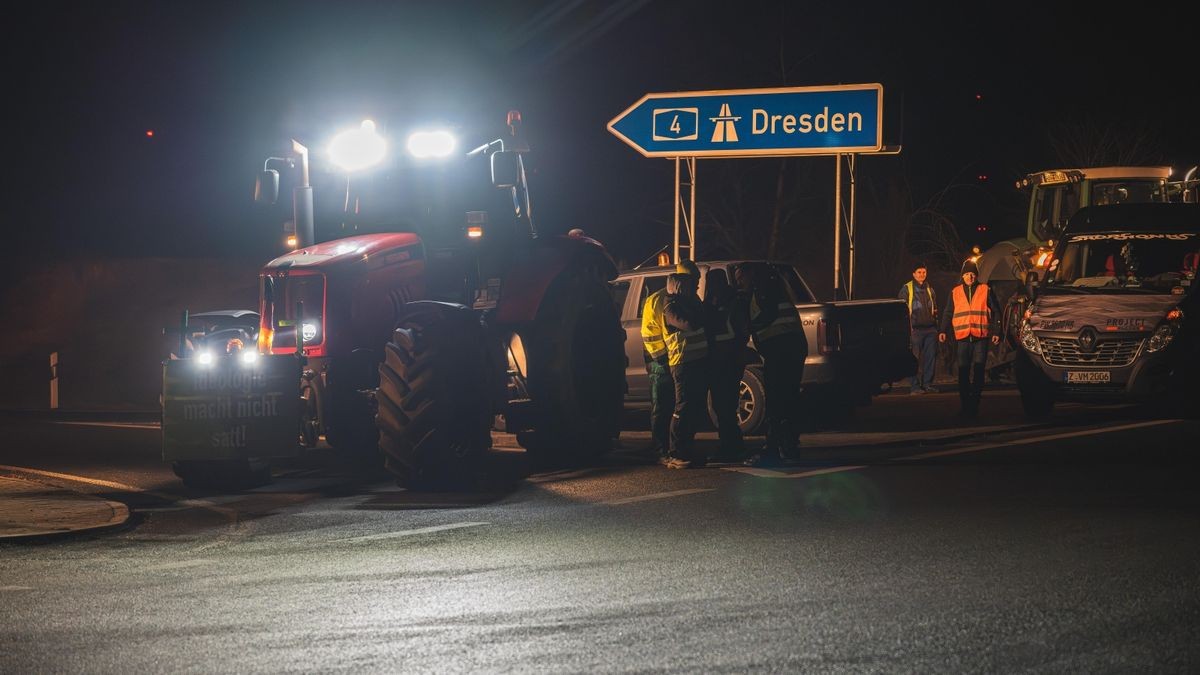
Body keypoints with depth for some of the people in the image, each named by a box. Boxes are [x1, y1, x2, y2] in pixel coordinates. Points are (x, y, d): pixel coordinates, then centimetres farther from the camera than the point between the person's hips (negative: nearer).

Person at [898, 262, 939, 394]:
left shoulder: (929, 289, 18)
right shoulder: (907, 289, 1)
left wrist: (935, 325, 16)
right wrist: (908, 328, -10)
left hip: (930, 329, 5)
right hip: (916, 328, -5)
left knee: (930, 357, 3)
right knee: (916, 359, -6)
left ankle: (927, 384, 9)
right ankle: (916, 386, -3)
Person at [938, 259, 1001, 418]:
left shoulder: (985, 290, 7)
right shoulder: (955, 292, 12)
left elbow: (995, 312, 9)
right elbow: (948, 313, 16)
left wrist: (996, 332, 2)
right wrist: (943, 330, 4)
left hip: (981, 337, -2)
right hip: (962, 338, 2)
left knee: (978, 371, -5)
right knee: (963, 372, 0)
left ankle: (974, 403, -1)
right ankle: (965, 404, 4)